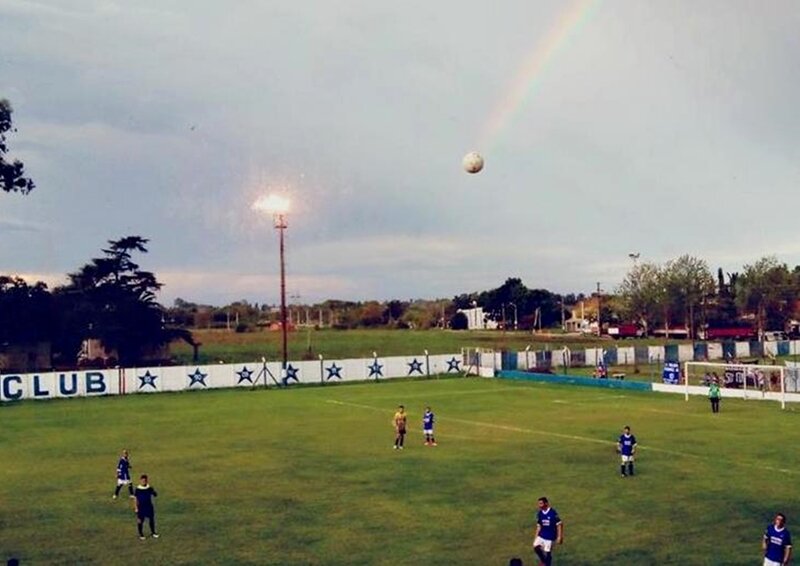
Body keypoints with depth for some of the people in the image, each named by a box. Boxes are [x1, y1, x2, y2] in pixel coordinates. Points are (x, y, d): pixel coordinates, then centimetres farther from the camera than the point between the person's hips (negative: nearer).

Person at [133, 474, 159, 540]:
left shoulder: (150, 488, -5)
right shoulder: (137, 489, -8)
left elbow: (155, 495, -11)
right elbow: (135, 499, -3)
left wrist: (151, 489, -28)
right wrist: (136, 508, -6)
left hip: (149, 507, 2)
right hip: (141, 508, -2)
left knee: (151, 520, 12)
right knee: (140, 521, 6)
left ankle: (153, 532, 30)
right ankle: (141, 534, 23)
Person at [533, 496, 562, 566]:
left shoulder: (553, 513, -15)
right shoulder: (539, 513, 2)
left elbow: (559, 525, -10)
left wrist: (560, 537, -12)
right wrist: (536, 537, 10)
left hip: (550, 537, -5)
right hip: (541, 535, 5)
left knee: (547, 553, 0)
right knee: (536, 547, -11)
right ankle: (543, 560, 14)